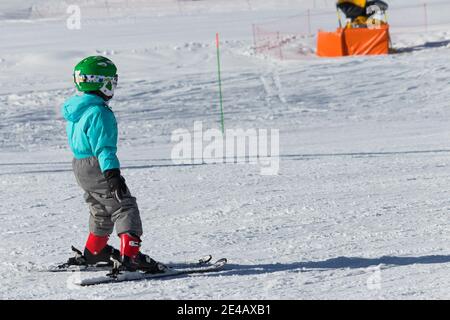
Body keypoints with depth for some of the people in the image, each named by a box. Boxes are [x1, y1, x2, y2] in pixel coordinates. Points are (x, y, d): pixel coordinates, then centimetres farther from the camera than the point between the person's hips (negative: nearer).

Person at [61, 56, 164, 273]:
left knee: (101, 210, 27)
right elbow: (104, 147, -25)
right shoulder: (98, 112, -20)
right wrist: (112, 175, -28)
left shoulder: (75, 110, 12)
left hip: (80, 166, 10)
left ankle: (93, 252, 40)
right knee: (125, 207, -11)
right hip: (98, 167, -10)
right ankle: (130, 255, -24)